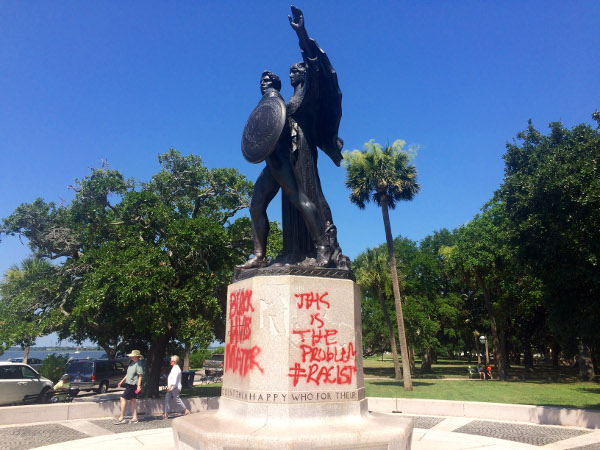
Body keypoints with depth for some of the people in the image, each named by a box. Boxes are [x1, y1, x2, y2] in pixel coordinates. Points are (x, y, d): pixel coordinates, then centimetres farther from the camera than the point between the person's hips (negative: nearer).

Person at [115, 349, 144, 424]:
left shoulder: (138, 364, -15)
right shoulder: (132, 362, 13)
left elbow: (140, 375, -19)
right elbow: (128, 373, 22)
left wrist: (139, 385, -24)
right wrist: (122, 381, 21)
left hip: (133, 384, -9)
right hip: (129, 384, 9)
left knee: (123, 398, -8)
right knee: (133, 400, 10)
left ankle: (121, 417, -2)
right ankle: (135, 418, 15)